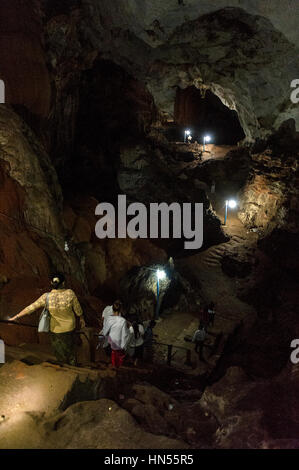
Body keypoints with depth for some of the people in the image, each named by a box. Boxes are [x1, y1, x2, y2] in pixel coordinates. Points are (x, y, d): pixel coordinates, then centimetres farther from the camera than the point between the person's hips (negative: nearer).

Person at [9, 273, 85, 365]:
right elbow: (77, 309, -11)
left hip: (56, 329, 0)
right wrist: (81, 318, 9)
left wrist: (16, 317, -9)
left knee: (59, 352, 25)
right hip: (70, 327, 1)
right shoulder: (70, 293, -25)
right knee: (70, 348, 28)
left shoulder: (46, 297, -25)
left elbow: (31, 308, -19)